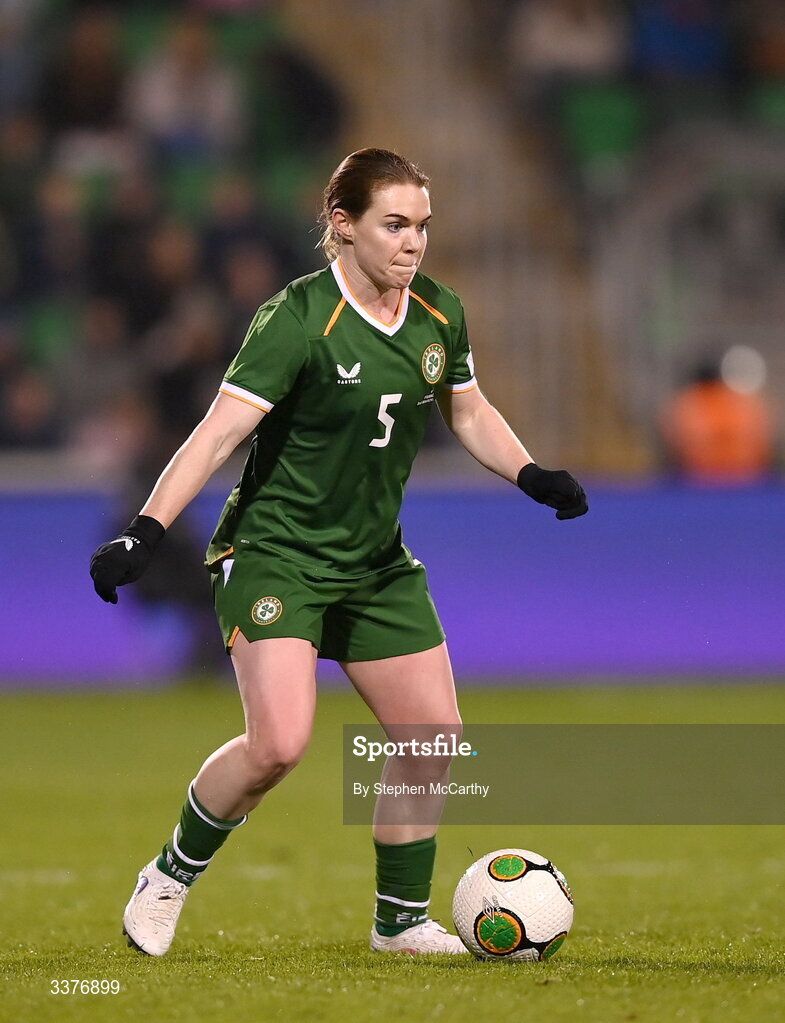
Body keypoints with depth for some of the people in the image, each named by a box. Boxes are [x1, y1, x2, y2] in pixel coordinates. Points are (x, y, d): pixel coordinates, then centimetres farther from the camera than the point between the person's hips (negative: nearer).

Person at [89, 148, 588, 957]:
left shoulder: (439, 315, 2)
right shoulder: (297, 320, -19)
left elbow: (469, 412, 19)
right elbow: (220, 430, -25)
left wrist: (531, 475, 4)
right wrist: (147, 531, -34)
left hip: (375, 563, 7)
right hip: (275, 554, -7)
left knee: (434, 737, 5)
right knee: (278, 743, -21)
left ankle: (402, 921, 22)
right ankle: (169, 880, 3)